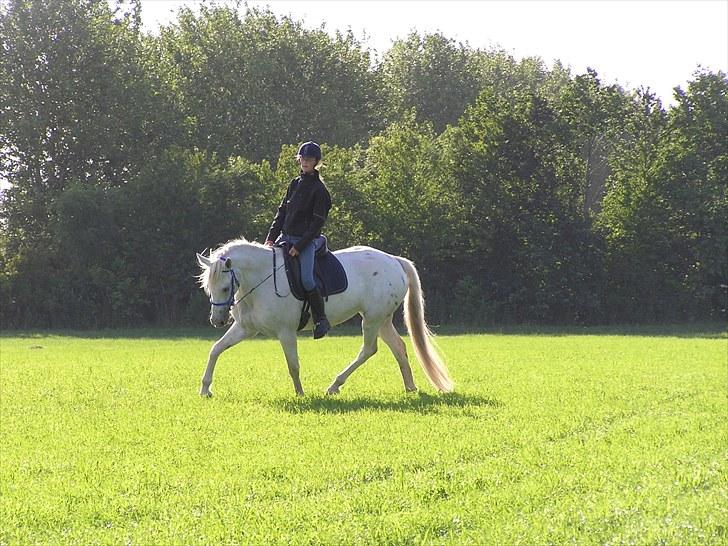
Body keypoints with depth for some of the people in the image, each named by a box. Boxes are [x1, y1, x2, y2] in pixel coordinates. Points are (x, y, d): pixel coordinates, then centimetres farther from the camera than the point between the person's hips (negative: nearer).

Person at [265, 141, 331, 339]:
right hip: (286, 236, 7)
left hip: (306, 240, -7)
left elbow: (317, 222, -12)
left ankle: (321, 319, -12)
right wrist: (271, 237, 2)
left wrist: (299, 246, -17)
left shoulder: (319, 189, -8)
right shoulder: (295, 184, 12)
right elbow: (282, 211, 13)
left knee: (306, 279, -23)